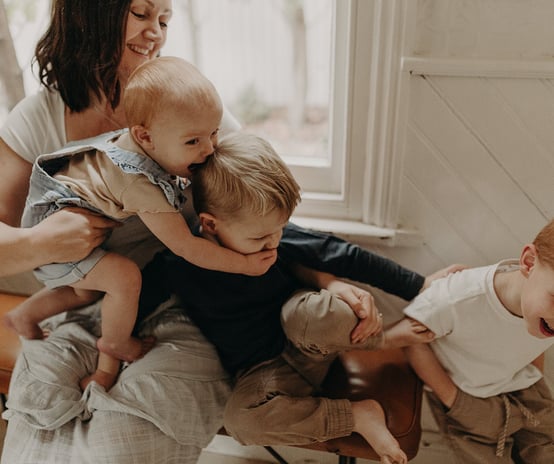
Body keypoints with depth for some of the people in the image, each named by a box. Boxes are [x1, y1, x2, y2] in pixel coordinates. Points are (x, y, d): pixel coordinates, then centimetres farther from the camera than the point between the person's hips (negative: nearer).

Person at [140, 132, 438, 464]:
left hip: (308, 344, 1)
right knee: (242, 418, -35)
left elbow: (297, 264, 6)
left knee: (313, 312, -36)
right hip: (262, 370, 0)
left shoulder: (270, 238, -9)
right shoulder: (178, 266, -19)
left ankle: (387, 338, -8)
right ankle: (357, 415, -18)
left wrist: (337, 287, -11)